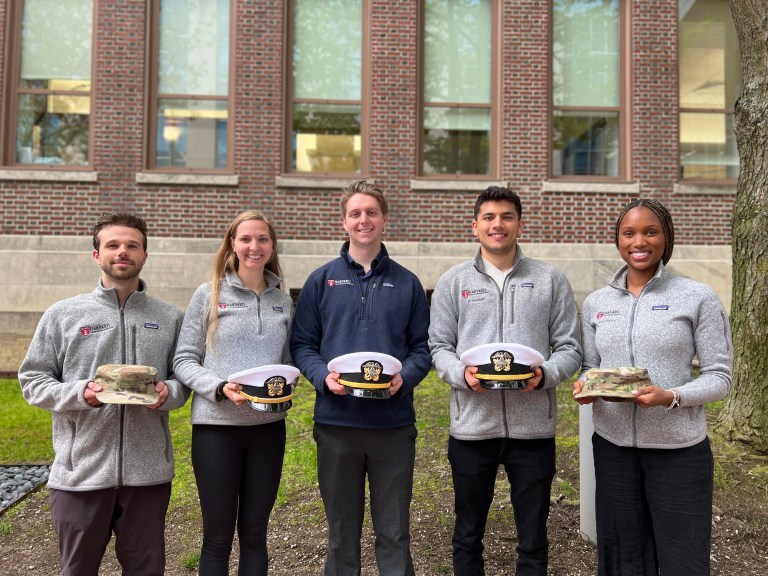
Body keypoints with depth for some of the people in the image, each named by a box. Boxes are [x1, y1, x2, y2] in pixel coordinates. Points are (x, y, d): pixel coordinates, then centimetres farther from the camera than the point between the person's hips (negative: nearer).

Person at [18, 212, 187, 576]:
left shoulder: (170, 318, 8)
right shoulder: (62, 315, 3)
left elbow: (184, 380, 10)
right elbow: (33, 380, 3)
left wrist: (168, 393, -13)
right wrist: (79, 393, -14)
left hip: (149, 471, 1)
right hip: (80, 471, -1)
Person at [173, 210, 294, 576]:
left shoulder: (283, 302, 8)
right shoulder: (208, 295, -2)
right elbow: (184, 360, -4)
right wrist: (220, 388, -19)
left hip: (268, 426, 3)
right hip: (216, 426, -3)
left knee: (254, 533, 13)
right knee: (218, 536, 7)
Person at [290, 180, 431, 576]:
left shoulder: (406, 283, 7)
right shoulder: (322, 280, 6)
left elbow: (422, 347, 6)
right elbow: (302, 344, 4)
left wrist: (405, 376, -14)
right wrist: (324, 376, -14)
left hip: (394, 422, 0)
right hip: (336, 422, 0)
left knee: (394, 533, 9)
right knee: (342, 531, 13)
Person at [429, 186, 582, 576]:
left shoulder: (551, 280, 5)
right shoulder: (453, 281, 6)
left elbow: (569, 348, 4)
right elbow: (439, 347, 3)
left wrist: (546, 375, -16)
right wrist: (462, 374, -17)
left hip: (533, 427, 0)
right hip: (472, 426, 0)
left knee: (533, 539, 13)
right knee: (468, 535, 15)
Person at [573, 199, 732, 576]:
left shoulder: (698, 298, -5)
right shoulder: (595, 303, 6)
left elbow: (718, 377, -6)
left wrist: (671, 397, -23)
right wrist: (585, 387, -10)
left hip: (679, 450, -3)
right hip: (612, 446, 3)